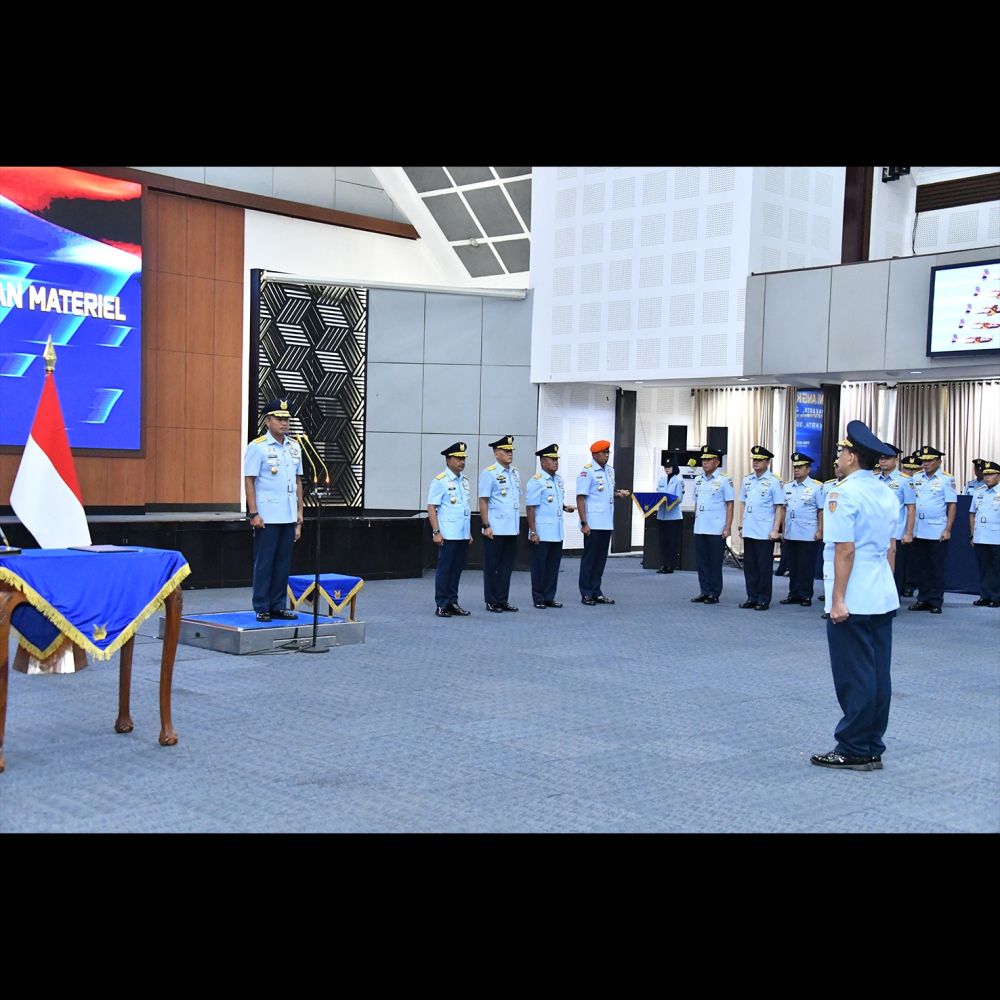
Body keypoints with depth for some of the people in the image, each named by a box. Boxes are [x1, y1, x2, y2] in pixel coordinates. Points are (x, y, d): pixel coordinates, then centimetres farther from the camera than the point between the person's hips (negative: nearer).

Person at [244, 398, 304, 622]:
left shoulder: (294, 447, 12)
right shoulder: (257, 447, -6)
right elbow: (249, 481, -8)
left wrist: (300, 511, 13)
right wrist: (253, 513, -13)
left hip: (289, 517, 6)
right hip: (267, 517, -6)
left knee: (283, 563, 9)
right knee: (264, 563, 0)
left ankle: (278, 605, 18)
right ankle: (262, 608, 7)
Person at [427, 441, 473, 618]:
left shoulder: (465, 482, 14)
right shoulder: (440, 481, -6)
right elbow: (431, 508, -9)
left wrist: (469, 533, 18)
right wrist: (436, 532, -15)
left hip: (463, 535, 6)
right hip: (447, 535, -6)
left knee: (457, 569, 9)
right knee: (444, 569, -1)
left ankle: (452, 603, 17)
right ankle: (441, 605, 5)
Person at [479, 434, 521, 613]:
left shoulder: (514, 473, 11)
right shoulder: (489, 473, -8)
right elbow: (483, 501, -9)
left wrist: (517, 524, 15)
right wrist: (486, 526, -14)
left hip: (512, 529, 6)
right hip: (495, 530, -6)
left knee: (507, 566, 11)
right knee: (492, 567, 4)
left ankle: (503, 600, 19)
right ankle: (492, 602, 11)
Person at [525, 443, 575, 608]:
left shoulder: (559, 480, 11)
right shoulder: (536, 481, -12)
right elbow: (530, 508, -13)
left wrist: (565, 507, 2)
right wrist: (533, 532, -16)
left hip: (557, 532, 7)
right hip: (542, 533, -7)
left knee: (553, 566, 11)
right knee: (539, 566, 3)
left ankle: (549, 598, 19)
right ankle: (538, 599, 11)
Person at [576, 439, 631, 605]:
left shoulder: (610, 471, 12)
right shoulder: (587, 472, -10)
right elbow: (580, 498, -12)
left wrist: (619, 493, 2)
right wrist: (584, 523, -16)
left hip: (606, 523, 7)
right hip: (593, 524, -7)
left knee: (601, 559, 11)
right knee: (589, 558, 1)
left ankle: (596, 592, 18)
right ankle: (586, 594, 8)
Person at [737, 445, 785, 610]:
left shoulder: (774, 482, -6)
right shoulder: (747, 481, 11)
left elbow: (779, 508, -6)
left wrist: (775, 530, -12)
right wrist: (742, 525, 13)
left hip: (765, 533, -5)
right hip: (749, 532, 6)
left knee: (764, 567, 1)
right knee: (749, 566, 10)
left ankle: (763, 600, 9)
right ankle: (752, 597, 19)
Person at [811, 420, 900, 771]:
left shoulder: (844, 493, -15)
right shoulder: (887, 493, 11)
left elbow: (845, 550, -19)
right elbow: (891, 547, 17)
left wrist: (838, 600, -17)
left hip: (853, 602, -8)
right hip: (884, 598, 8)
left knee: (854, 679, -1)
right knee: (878, 675, 11)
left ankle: (854, 751, 6)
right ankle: (873, 749, 18)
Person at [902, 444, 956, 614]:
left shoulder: (946, 479, -4)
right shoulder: (916, 478, 7)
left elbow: (952, 506, -5)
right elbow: (911, 504, 9)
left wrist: (947, 530, -11)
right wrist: (909, 531, 5)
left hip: (937, 532, -4)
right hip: (918, 531, 4)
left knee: (936, 568, 3)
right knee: (920, 567, 9)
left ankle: (936, 602, 10)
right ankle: (923, 599, 17)